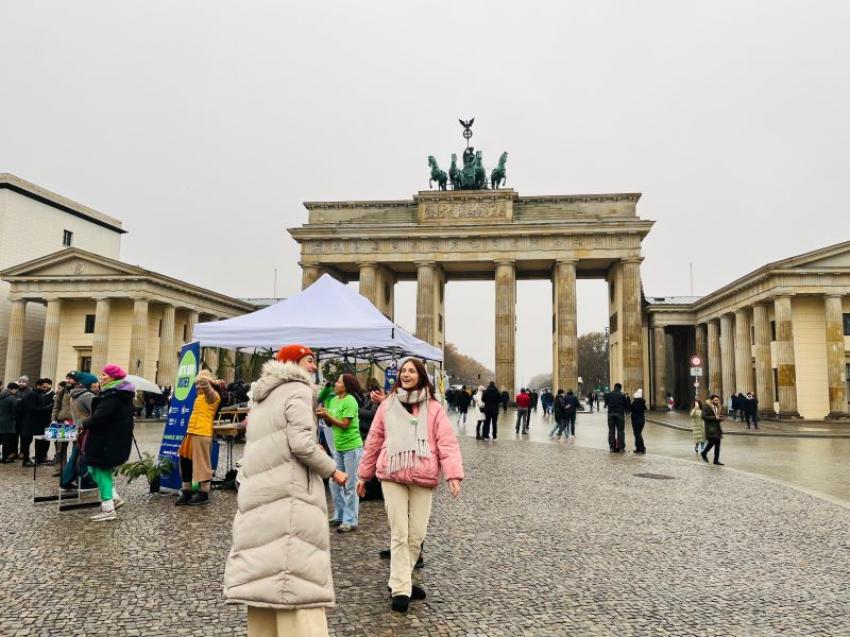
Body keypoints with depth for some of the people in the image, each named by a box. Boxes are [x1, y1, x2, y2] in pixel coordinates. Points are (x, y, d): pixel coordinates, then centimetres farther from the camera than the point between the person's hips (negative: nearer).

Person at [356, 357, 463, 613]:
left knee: (417, 534, 8)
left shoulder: (434, 408, 2)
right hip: (392, 476, 0)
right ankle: (401, 589, 7)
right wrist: (363, 475, 15)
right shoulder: (387, 406, 7)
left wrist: (453, 474, -17)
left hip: (423, 478, 0)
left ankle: (400, 581, 28)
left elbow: (447, 443, -5)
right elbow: (374, 442, 12)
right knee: (399, 534, -1)